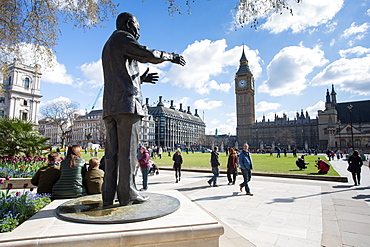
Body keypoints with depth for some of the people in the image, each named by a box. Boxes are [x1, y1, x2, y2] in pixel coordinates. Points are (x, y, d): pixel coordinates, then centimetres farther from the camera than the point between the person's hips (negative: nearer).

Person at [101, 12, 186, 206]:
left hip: (110, 106, 9)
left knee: (112, 151, 5)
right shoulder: (123, 37, 5)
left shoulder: (107, 46, 33)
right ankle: (127, 194, -3)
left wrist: (140, 78, 28)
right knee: (127, 150, -8)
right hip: (127, 102, -9)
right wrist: (171, 56, 7)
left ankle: (108, 195, 8)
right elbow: (147, 55, -7)